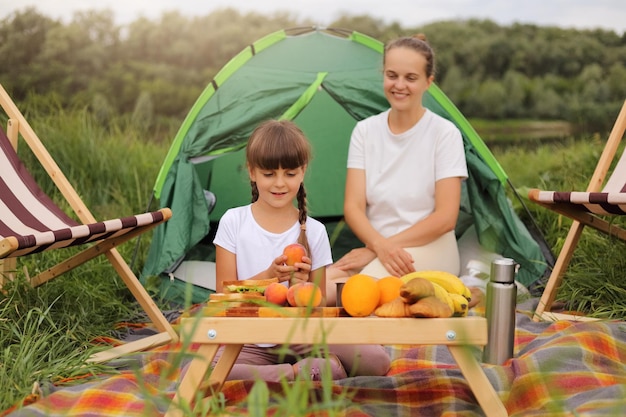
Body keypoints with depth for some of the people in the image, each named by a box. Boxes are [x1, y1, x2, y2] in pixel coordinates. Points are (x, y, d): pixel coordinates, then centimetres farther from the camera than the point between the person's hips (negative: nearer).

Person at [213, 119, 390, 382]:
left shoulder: (314, 232, 3)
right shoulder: (233, 222, 2)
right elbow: (224, 293, -1)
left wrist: (302, 286, -16)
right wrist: (268, 277, -16)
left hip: (301, 340, 0)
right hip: (248, 343, 1)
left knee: (377, 360, -24)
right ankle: (298, 374, -24)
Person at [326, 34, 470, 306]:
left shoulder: (445, 134, -5)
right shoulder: (365, 131, 5)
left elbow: (446, 217, -11)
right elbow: (353, 207, -2)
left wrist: (373, 250, -14)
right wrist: (381, 245, -24)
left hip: (428, 250, -2)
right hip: (375, 247, 3)